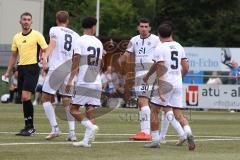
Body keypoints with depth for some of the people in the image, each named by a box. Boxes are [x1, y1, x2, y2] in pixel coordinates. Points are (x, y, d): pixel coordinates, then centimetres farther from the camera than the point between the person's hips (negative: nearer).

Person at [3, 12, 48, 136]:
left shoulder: (37, 35, -4)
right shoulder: (16, 37, 13)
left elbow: (45, 50, -4)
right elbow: (14, 56, 21)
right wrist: (8, 72, 18)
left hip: (32, 68, -6)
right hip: (21, 68, 6)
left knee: (25, 96, -16)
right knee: (23, 98, 6)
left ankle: (30, 127, -10)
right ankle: (28, 127, 13)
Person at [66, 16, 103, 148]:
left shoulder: (80, 41, -4)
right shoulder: (98, 43, 13)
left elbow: (76, 62, -8)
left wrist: (70, 80, -7)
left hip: (83, 82, -5)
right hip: (97, 83, 5)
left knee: (74, 109, 0)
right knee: (90, 111, 4)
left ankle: (91, 126, -21)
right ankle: (86, 140, -3)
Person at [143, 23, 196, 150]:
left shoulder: (160, 48, -7)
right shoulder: (179, 47, 12)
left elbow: (161, 68, -15)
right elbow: (186, 68, 14)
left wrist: (160, 87, -17)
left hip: (166, 83, -6)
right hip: (178, 83, 6)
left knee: (154, 110, 9)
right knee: (178, 113, 5)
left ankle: (155, 140, 8)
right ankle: (188, 133, -21)